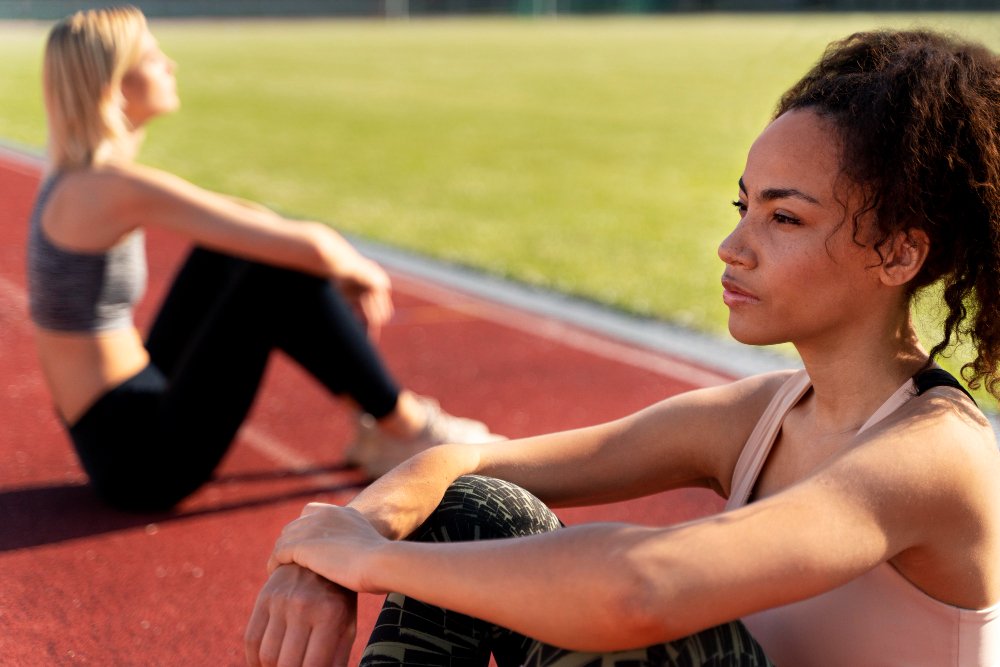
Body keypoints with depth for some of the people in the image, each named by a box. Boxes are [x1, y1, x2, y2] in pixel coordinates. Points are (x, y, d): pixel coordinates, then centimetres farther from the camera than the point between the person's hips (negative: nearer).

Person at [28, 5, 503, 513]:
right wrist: (361, 273, -2)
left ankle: (376, 411, 13)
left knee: (234, 241, 13)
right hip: (144, 456, -10)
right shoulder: (121, 189, -22)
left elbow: (245, 220, 16)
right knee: (282, 272, -15)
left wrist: (343, 272, 8)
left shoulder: (77, 180, 7)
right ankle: (409, 428, 1)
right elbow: (308, 246, -23)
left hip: (122, 422, 10)